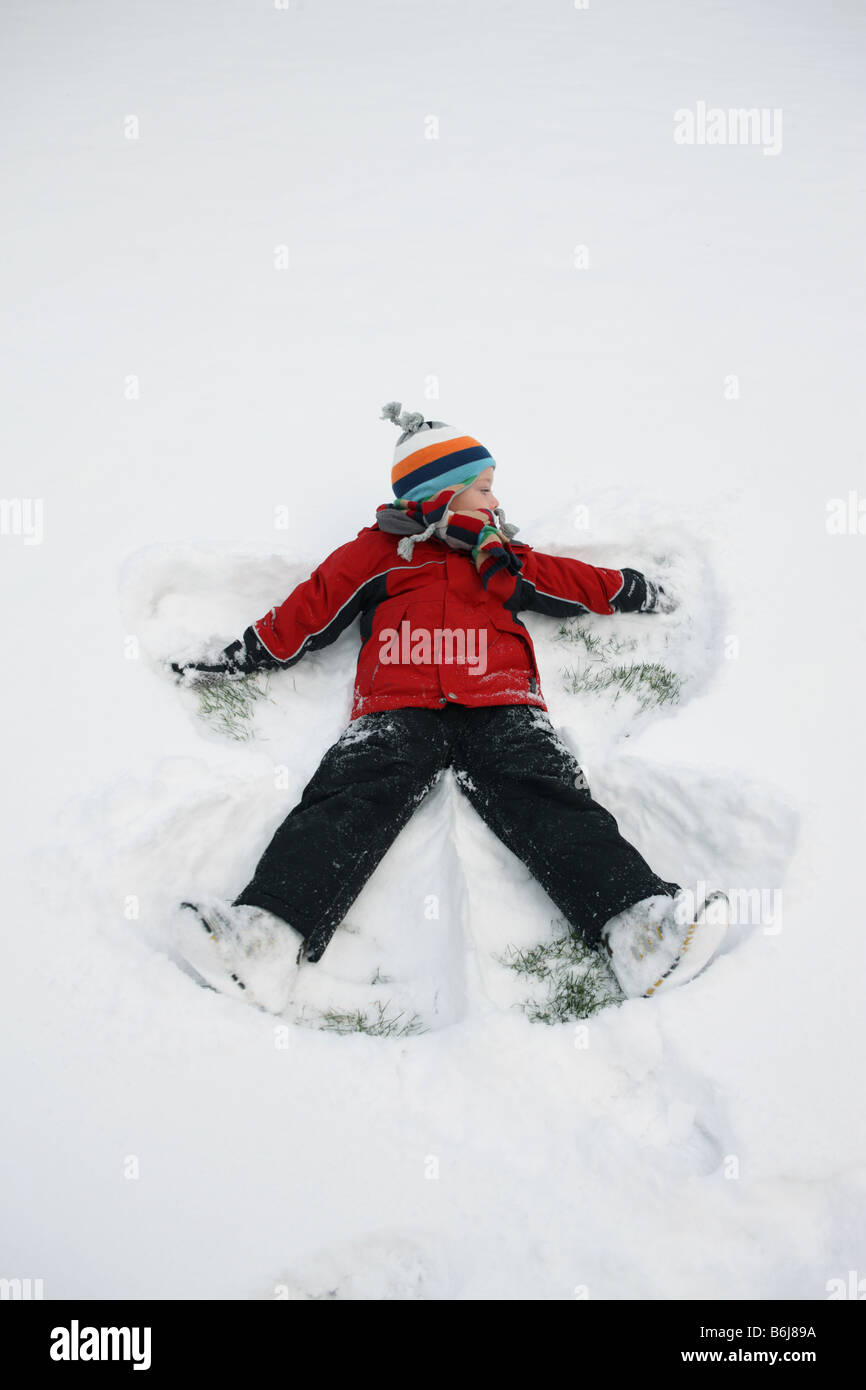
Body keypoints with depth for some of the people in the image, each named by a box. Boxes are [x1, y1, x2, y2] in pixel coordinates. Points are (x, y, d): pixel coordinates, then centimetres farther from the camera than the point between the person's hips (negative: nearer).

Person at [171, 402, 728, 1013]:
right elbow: (307, 612, 21)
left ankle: (638, 927, -48)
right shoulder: (378, 551, 24)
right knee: (351, 797, -29)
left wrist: (633, 590, 40)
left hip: (500, 704, 2)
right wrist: (235, 659, 16)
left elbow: (573, 580, 43)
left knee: (550, 799, -25)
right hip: (398, 707, -2)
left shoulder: (504, 558, 34)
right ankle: (270, 935, -51)